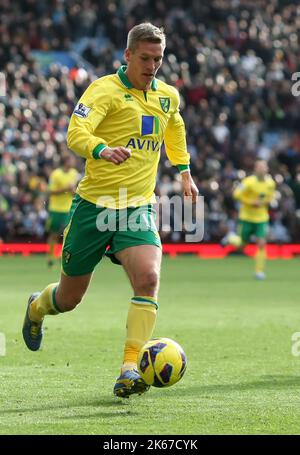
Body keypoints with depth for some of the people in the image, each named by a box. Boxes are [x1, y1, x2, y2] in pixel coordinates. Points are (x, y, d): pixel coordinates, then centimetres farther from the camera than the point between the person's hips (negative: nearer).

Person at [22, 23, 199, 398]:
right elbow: (76, 134, -27)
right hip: (95, 204, -3)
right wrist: (102, 150, -46)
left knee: (148, 278, -24)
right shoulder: (105, 90, -11)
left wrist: (185, 173, 32)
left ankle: (130, 368, -22)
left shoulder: (168, 96, 9)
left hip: (138, 208, 3)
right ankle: (36, 308, 46)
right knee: (70, 296, 9)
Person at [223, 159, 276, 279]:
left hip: (262, 218, 3)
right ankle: (231, 238, 42)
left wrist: (265, 202, -5)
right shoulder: (249, 182, -18)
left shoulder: (270, 183, -2)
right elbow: (237, 194, -15)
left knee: (261, 243, -10)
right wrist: (251, 202, -21)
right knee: (241, 245, 6)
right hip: (247, 217, -3)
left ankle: (259, 271, 0)